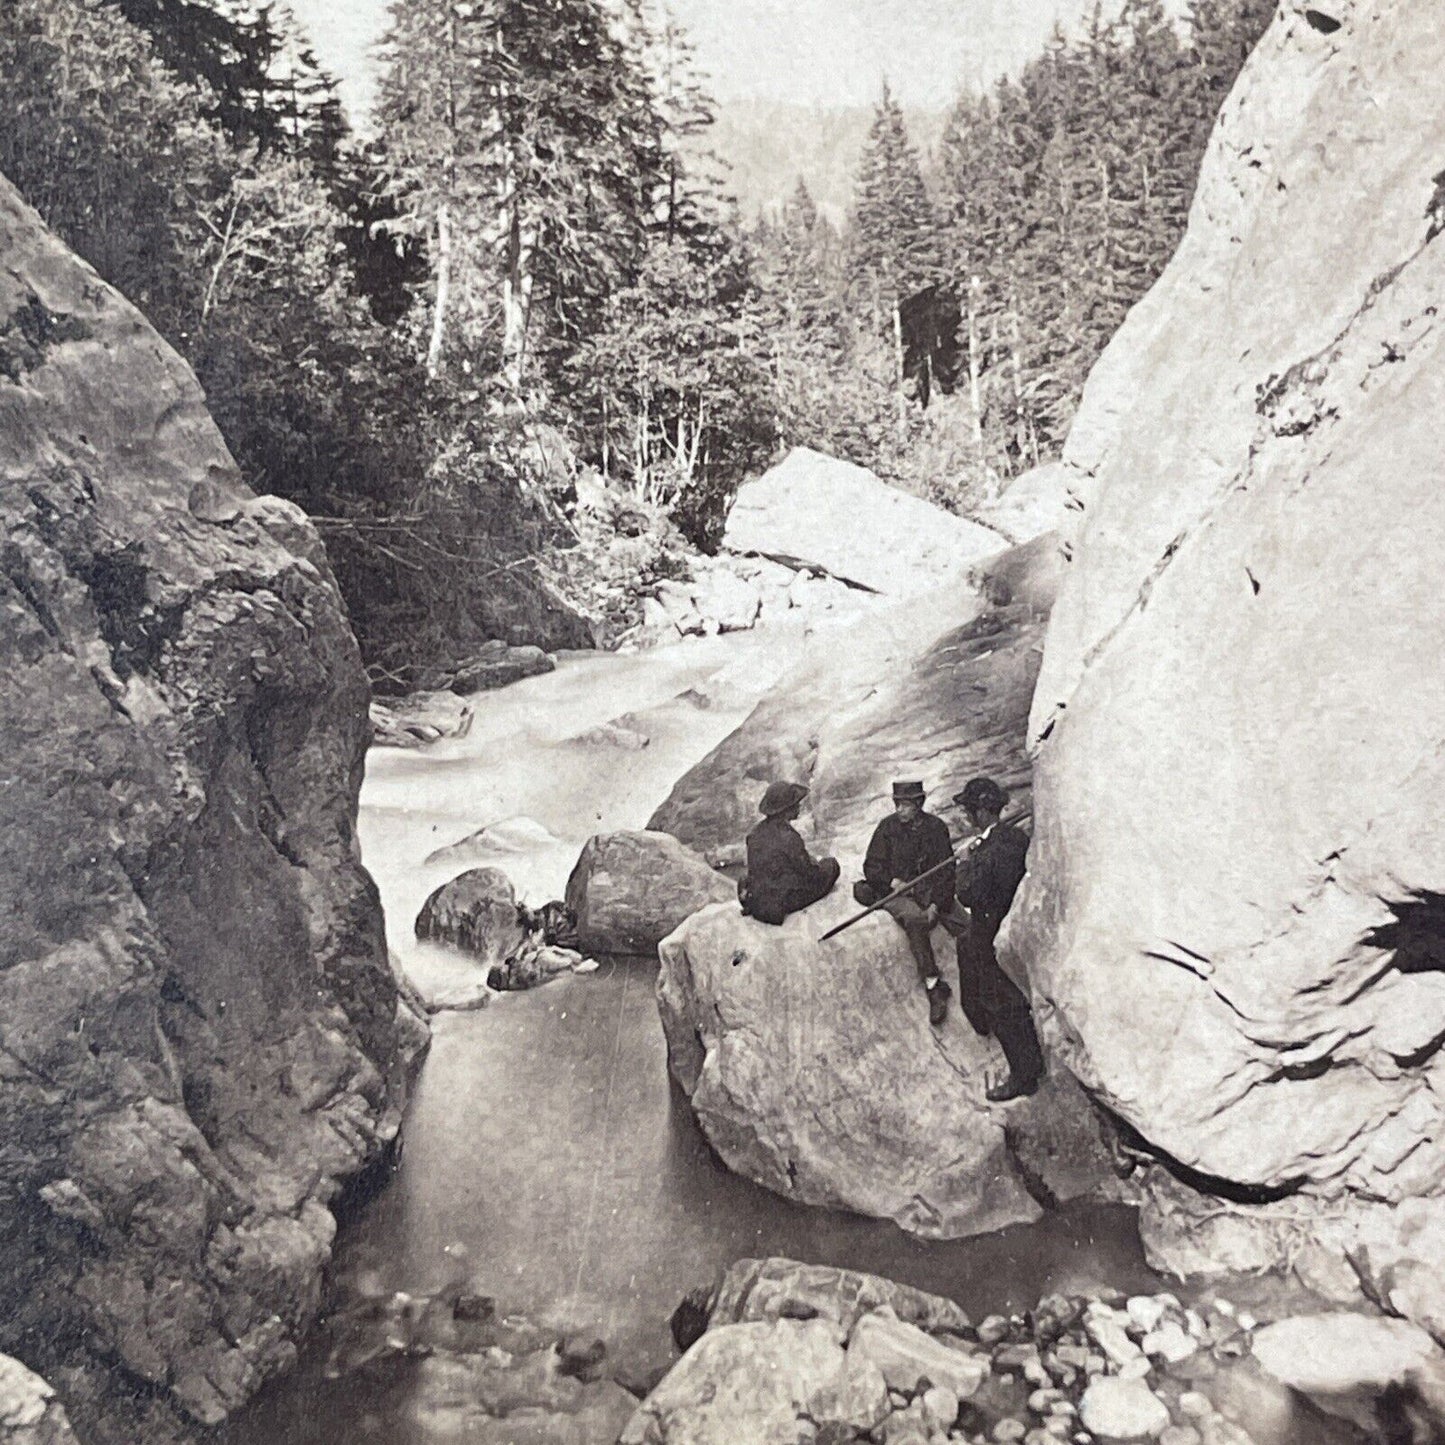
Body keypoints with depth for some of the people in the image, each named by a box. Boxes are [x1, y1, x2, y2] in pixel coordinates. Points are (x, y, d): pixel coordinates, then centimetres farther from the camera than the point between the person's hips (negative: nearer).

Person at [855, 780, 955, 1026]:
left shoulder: (936, 828, 7)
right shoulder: (888, 827, 8)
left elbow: (946, 871, 4)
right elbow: (872, 866, 9)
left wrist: (935, 904, -10)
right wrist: (893, 881, -11)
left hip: (931, 893, 2)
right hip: (896, 892, -2)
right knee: (915, 919, -34)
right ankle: (934, 987, -34)